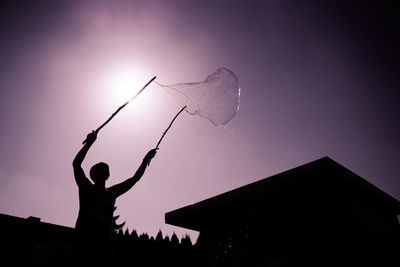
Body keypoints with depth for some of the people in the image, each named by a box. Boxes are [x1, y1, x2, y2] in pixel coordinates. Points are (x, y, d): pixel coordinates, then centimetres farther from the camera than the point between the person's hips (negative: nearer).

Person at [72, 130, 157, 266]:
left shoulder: (112, 192, 17)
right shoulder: (86, 188, 7)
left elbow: (135, 178, 19)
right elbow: (76, 164, -5)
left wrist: (146, 159, 14)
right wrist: (89, 143, -9)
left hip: (104, 241, 4)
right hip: (85, 239, -4)